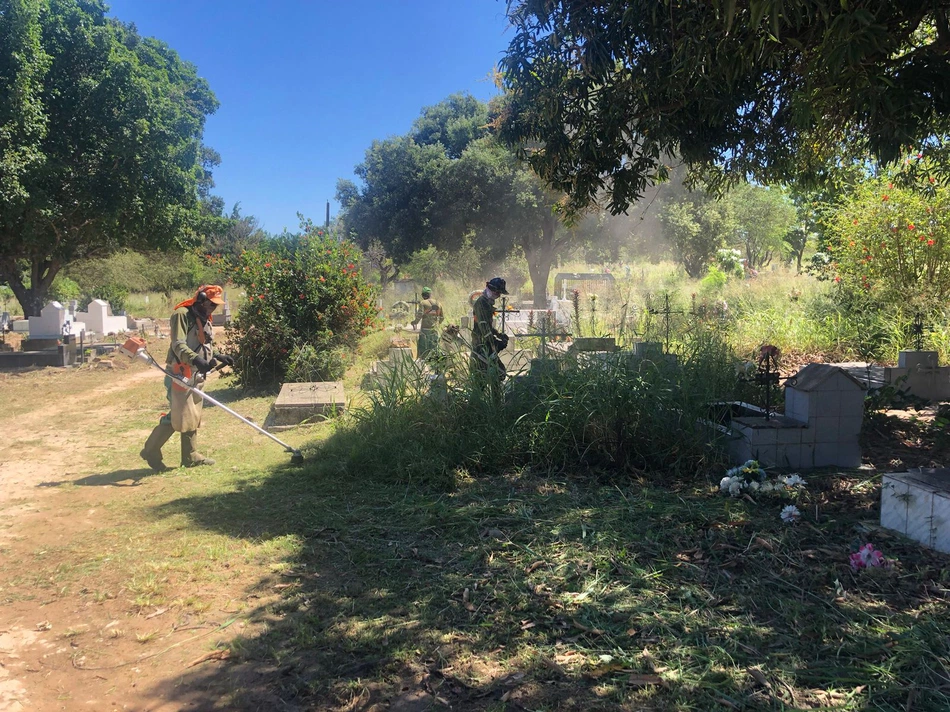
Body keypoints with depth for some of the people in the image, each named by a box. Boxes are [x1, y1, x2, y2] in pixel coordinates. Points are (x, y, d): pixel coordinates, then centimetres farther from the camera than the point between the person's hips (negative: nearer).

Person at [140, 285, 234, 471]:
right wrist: (196, 359, -36)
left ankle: (191, 456, 20)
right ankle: (151, 452, 5)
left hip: (196, 375, 9)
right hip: (180, 373, -9)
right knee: (179, 415, -8)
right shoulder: (182, 315, -12)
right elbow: (178, 345, -23)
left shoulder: (204, 319, 18)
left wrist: (217, 356, 9)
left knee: (193, 417, 12)